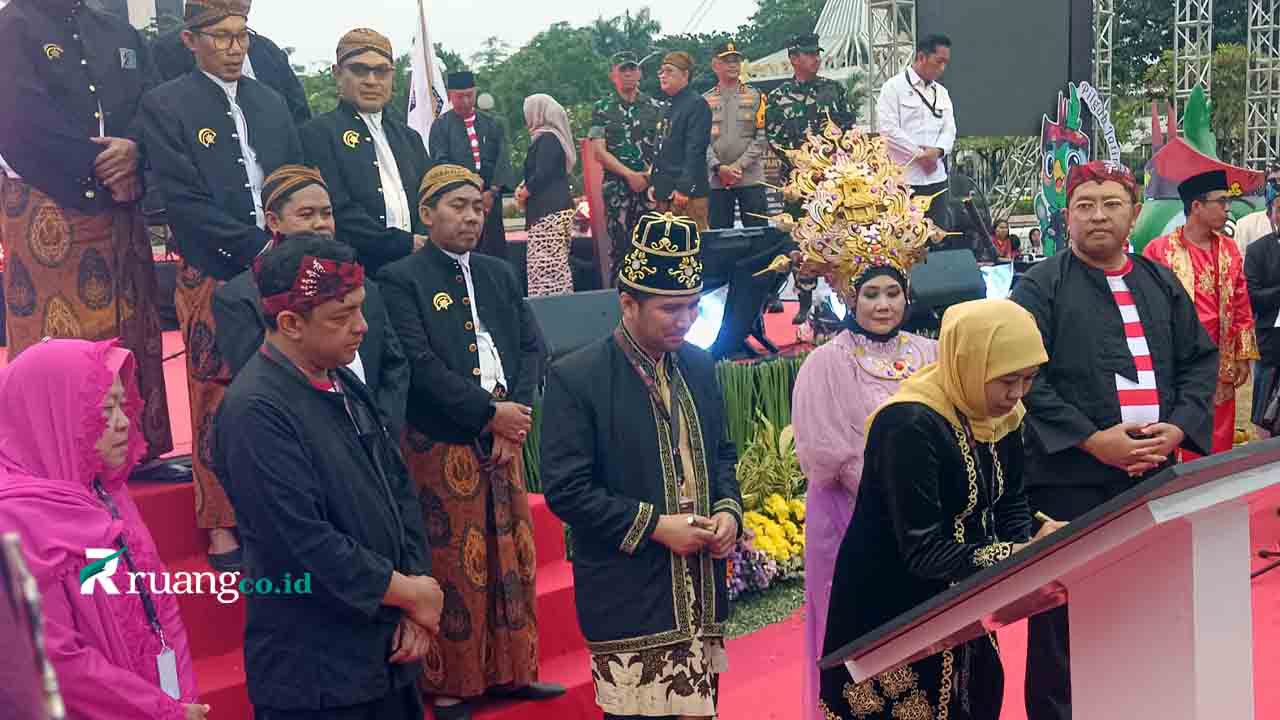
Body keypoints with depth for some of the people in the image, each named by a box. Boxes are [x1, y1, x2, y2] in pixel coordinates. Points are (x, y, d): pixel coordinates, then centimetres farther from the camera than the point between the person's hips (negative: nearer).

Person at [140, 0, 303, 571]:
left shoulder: (269, 102, 15)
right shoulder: (164, 106, -2)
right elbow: (184, 201, -10)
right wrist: (256, 248, -14)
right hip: (214, 278, -4)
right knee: (216, 401, 1)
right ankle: (222, 528, 10)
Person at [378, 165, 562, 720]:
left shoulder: (500, 274, 14)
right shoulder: (401, 279, -6)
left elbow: (531, 347, 8)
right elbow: (420, 364, -15)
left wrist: (517, 411, -8)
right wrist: (490, 412, -17)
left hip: (504, 438, 6)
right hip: (441, 444, -6)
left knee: (511, 556, 10)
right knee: (452, 564, 0)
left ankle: (512, 670, 22)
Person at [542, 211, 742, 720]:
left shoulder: (699, 366, 9)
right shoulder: (574, 378, -12)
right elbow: (565, 490, -14)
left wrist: (729, 509, -1)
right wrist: (653, 525, -16)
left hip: (702, 590, 6)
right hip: (629, 597, -6)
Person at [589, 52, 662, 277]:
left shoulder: (654, 107, 11)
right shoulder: (602, 108, 6)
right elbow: (599, 151, -1)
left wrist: (649, 174, -7)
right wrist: (630, 175, -8)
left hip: (650, 185, 2)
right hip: (617, 186, -1)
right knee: (621, 245, -5)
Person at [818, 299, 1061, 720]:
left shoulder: (1001, 415, -1)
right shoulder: (910, 425, -26)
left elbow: (1011, 505, 5)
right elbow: (923, 551, -28)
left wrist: (1035, 538, -16)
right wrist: (1016, 558, -36)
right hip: (890, 614, -8)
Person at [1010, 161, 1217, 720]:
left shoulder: (1162, 284, 15)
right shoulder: (1040, 287, -2)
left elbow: (1201, 359, 15)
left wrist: (1178, 427, -2)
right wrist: (1094, 440, -16)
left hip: (1156, 474, 5)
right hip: (1069, 479, -4)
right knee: (1064, 618, 1)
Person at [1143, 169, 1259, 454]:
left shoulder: (1230, 250, 9)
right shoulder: (1159, 250, -7)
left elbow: (1242, 308, 12)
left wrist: (1243, 356, 9)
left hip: (1220, 368, 5)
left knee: (1220, 445, 10)